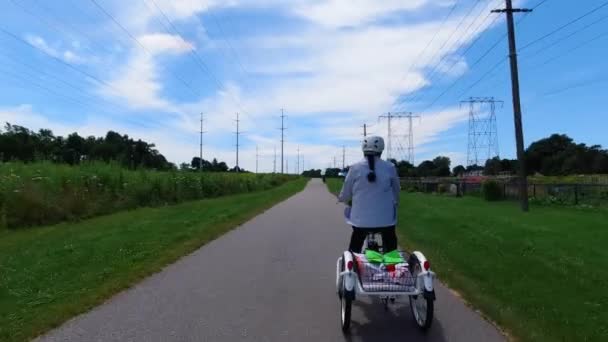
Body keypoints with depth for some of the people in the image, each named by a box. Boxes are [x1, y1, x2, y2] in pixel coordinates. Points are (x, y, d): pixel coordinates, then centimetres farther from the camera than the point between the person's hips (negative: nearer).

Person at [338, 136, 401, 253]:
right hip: (386, 219, 1)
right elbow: (396, 191, 9)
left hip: (361, 220, 0)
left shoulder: (355, 168, -5)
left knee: (354, 252, 15)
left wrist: (340, 198, 24)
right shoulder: (390, 168, -3)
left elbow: (345, 195, 1)